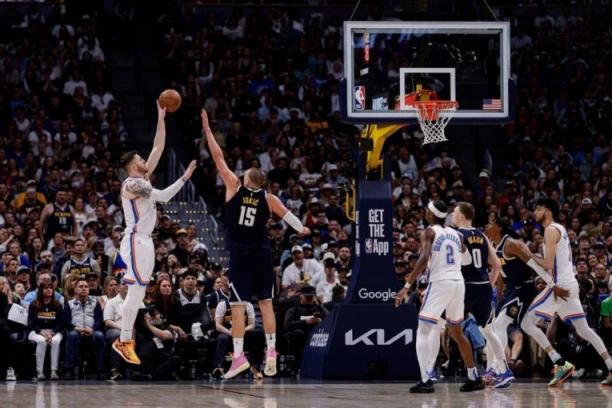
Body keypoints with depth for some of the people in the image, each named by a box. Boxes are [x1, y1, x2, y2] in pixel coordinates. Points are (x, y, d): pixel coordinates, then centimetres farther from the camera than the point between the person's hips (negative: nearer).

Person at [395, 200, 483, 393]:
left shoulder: (430, 232, -2)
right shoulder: (455, 234, 17)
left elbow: (424, 258, -17)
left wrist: (407, 286, -20)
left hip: (440, 283, -6)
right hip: (459, 283, 6)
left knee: (423, 331, -3)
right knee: (457, 332, 22)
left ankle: (425, 380, -16)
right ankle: (474, 378, 24)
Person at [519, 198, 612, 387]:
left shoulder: (551, 230, -11)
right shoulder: (560, 229, 19)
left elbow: (548, 264, -18)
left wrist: (528, 254, -6)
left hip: (560, 285, -10)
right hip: (570, 284, 10)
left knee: (527, 322, -7)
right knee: (583, 329, 11)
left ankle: (561, 364, -15)